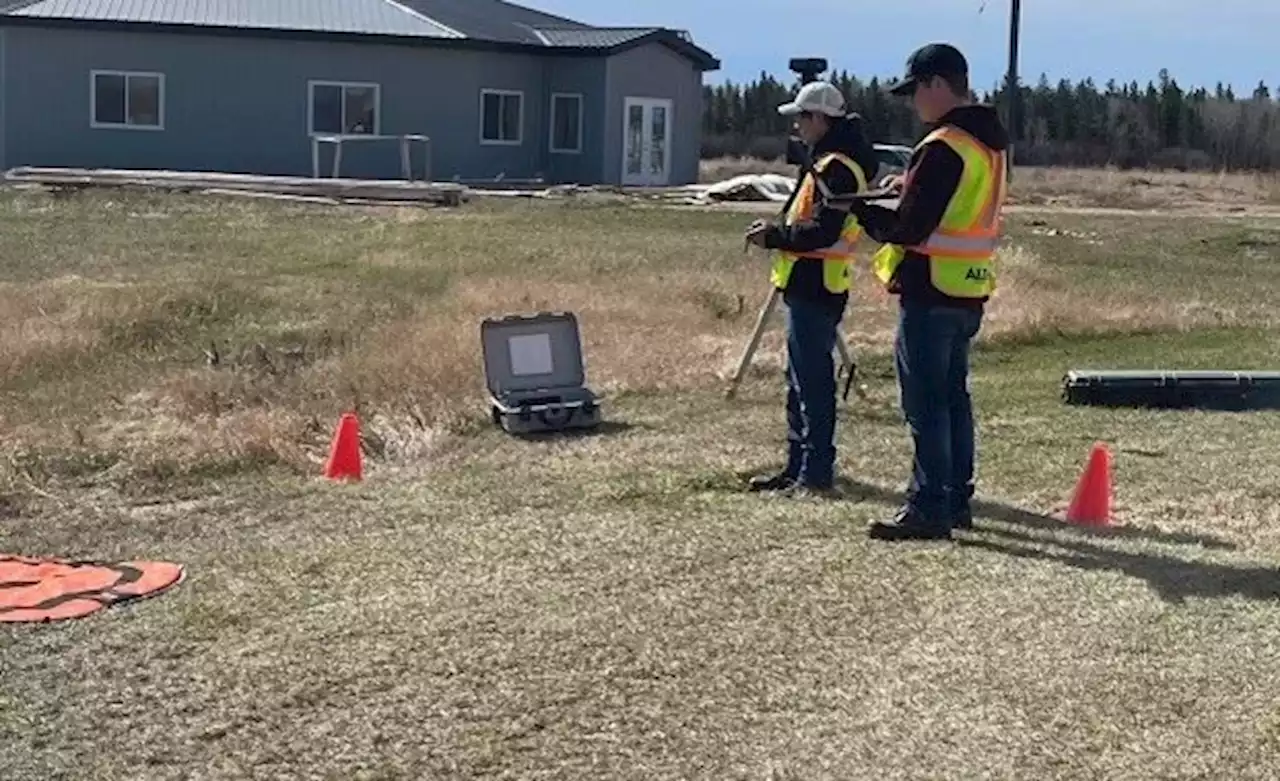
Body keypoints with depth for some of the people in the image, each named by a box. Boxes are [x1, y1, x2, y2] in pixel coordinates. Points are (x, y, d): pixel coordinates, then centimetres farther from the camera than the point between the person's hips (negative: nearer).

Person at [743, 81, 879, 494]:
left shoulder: (836, 168, -16)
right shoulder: (826, 162, 18)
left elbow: (822, 232, -23)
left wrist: (773, 237, -12)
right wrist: (777, 231, 6)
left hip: (815, 288, -11)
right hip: (810, 285, 11)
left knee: (812, 380, -7)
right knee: (802, 380, 14)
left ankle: (816, 472, -3)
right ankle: (799, 466, 21)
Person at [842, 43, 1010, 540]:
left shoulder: (943, 147, -17)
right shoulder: (990, 144, 13)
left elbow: (908, 228, -20)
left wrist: (859, 211, -5)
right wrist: (908, 190, 11)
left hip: (930, 293, -9)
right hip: (969, 293, 10)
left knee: (925, 403, -4)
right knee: (953, 396, 16)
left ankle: (929, 509, -2)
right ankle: (957, 501, 23)